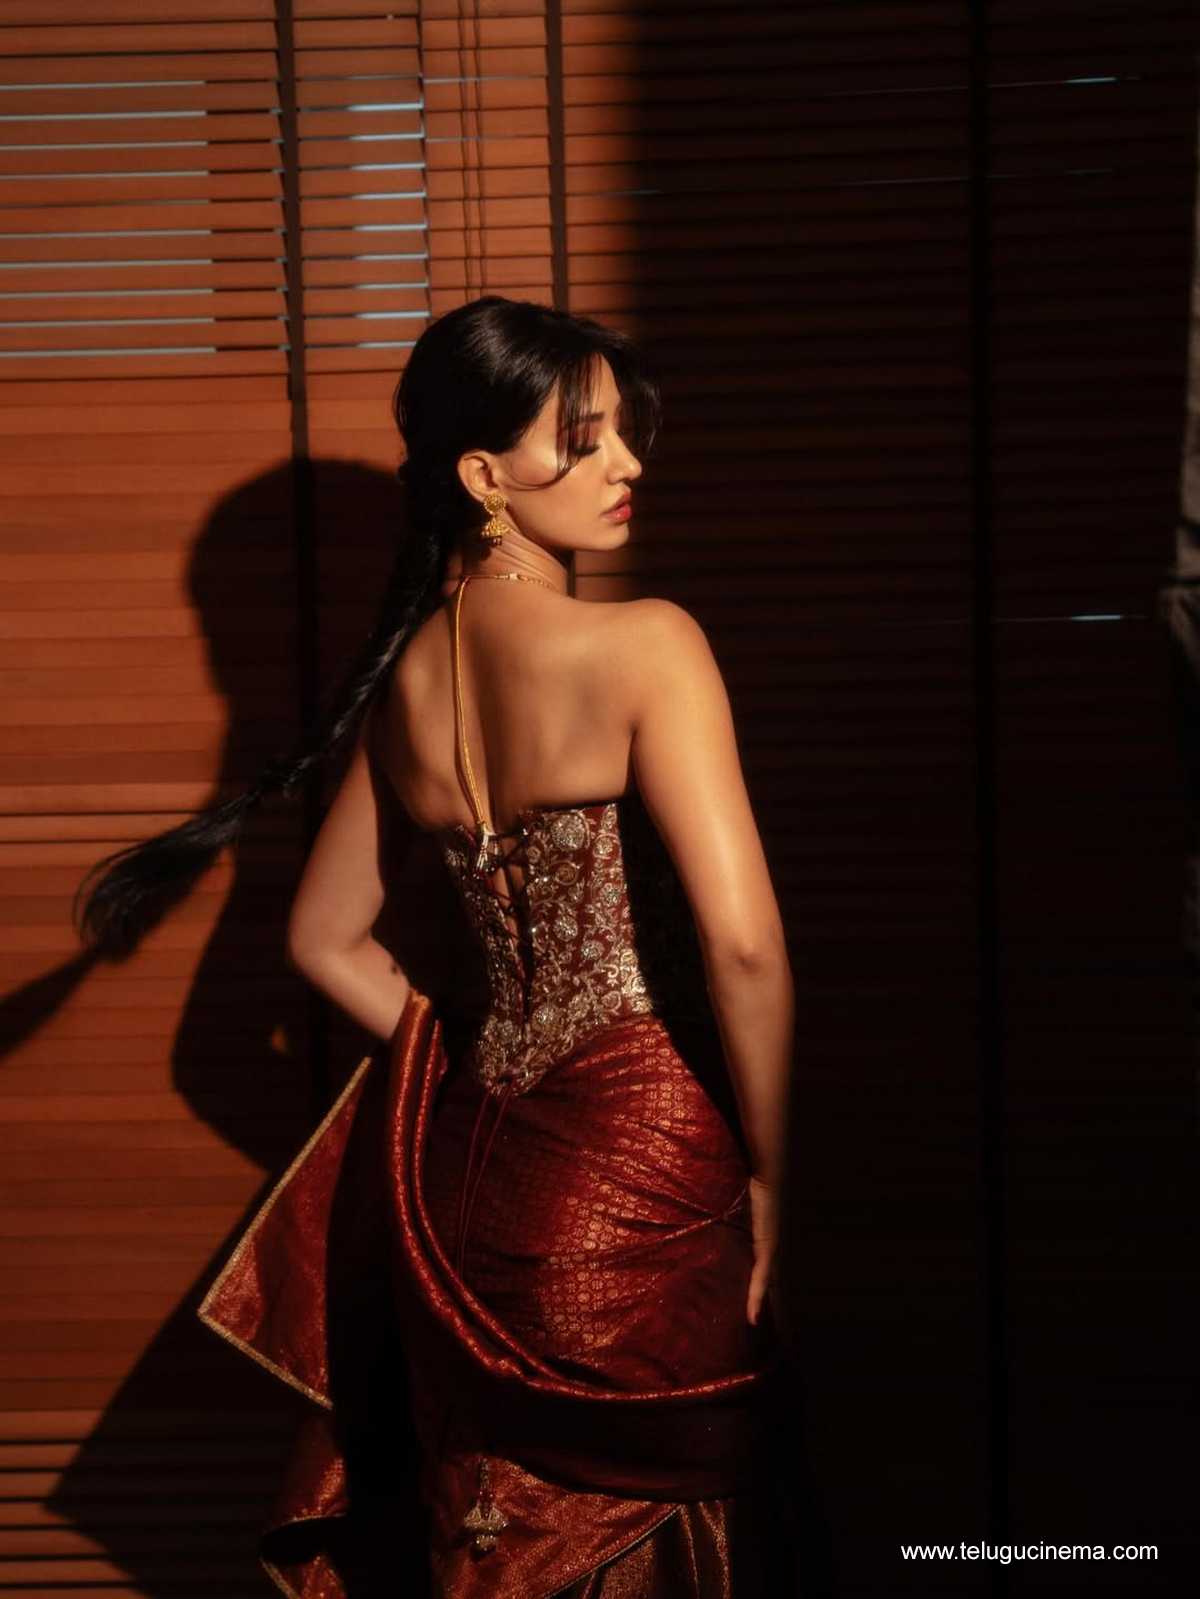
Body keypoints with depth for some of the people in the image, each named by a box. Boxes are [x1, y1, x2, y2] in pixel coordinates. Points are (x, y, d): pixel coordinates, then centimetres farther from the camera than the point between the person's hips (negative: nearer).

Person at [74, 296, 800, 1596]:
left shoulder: (406, 675, 7)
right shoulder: (644, 647, -16)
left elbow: (325, 938, 16)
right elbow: (741, 939, -23)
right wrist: (769, 1173, -12)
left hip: (473, 1159, 7)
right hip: (639, 1181, -7)